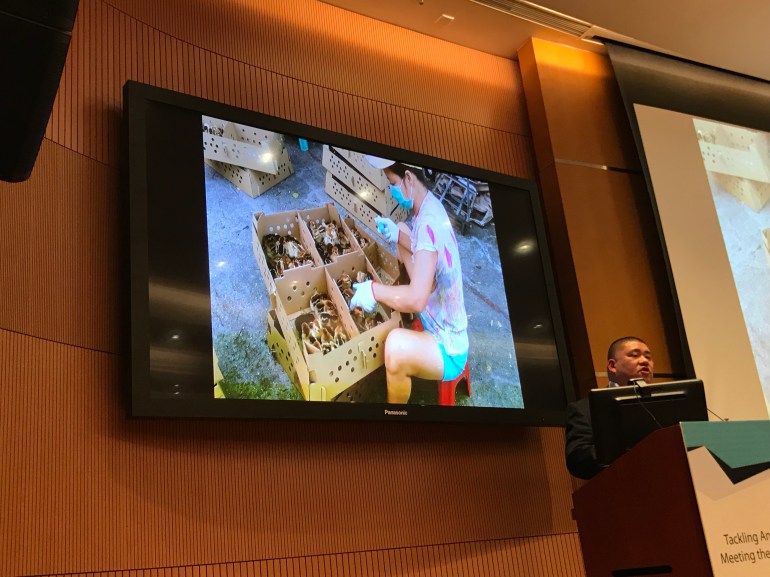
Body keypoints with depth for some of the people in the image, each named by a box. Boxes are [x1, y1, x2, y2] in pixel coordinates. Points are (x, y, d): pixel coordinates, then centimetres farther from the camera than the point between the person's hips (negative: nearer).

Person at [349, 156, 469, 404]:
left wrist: (373, 290, -27)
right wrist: (397, 234, 5)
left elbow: (417, 299, -40)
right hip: (439, 323, 9)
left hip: (448, 350, -9)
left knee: (396, 345, -40)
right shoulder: (428, 206, -4)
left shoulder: (428, 223, -32)